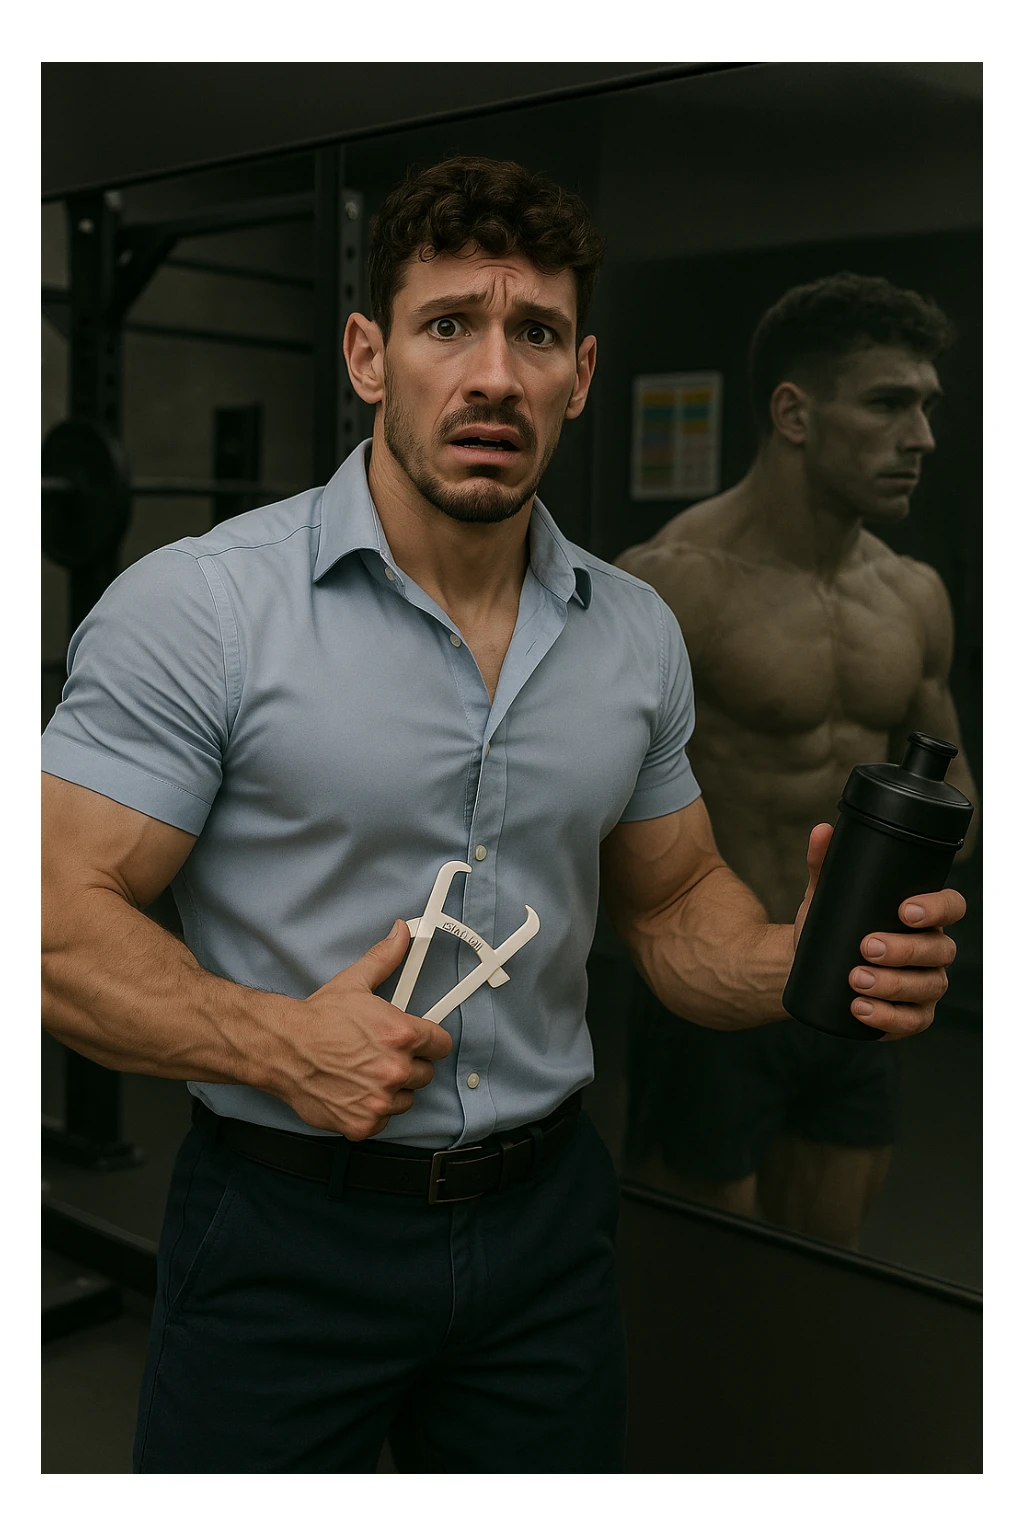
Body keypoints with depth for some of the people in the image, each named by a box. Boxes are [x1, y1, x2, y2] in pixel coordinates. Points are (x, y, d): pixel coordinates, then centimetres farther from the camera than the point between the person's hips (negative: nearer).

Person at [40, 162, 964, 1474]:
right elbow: (59, 918, -14)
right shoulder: (195, 606, -14)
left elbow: (674, 907, 10)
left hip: (547, 1217, 5)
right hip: (285, 1224, -4)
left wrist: (809, 960, -10)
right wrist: (276, 1043, -28)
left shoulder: (637, 634, 2)